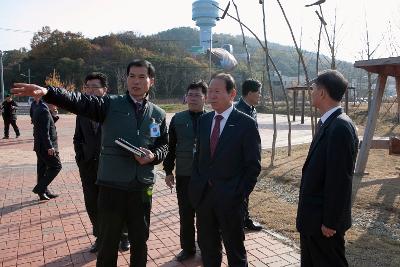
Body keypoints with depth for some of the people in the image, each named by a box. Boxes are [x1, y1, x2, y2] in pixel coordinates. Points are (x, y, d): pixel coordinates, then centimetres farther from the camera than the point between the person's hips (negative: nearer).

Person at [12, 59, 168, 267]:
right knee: (108, 240, 13)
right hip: (111, 184, -2)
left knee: (140, 239, 18)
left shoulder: (159, 114, 5)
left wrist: (153, 156, -10)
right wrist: (47, 92, -35)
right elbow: (79, 101, -18)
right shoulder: (110, 104, -2)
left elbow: (164, 145, 12)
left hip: (142, 187, 2)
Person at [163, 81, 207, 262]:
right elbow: (171, 146, 6)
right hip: (183, 175, 2)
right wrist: (168, 171, 4)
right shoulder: (177, 119, 3)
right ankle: (188, 248, 30)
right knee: (185, 214, 12)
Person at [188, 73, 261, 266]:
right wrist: (195, 185, 4)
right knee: (207, 247, 19)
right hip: (203, 195, 5)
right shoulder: (204, 120, 7)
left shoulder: (246, 123, -10)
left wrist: (241, 194, -11)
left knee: (235, 250, 13)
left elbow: (254, 165, -8)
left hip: (230, 198, -5)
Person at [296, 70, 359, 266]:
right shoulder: (326, 123, 6)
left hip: (324, 220, -9)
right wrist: (306, 213, 14)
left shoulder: (341, 127, -23)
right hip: (312, 216, 9)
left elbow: (340, 179, -24)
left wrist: (330, 222, -19)